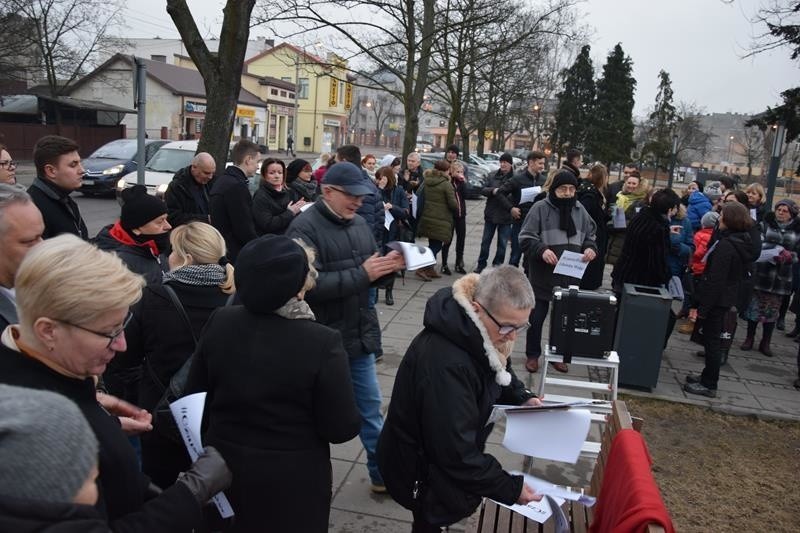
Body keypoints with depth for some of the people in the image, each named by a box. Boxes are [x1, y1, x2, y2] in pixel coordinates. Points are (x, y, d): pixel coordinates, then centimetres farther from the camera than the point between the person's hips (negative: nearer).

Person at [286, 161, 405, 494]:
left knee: (370, 407, 17)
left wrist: (389, 267, -8)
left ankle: (383, 473, 32)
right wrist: (362, 274, -26)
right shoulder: (304, 228, -15)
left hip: (360, 335, 7)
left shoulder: (358, 223, 7)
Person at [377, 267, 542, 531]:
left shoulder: (477, 334, -10)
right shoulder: (444, 363, -39)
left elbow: (497, 371, 12)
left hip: (446, 452, 8)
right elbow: (455, 452, -35)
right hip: (420, 469, -8)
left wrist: (522, 398, -6)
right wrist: (510, 488, -27)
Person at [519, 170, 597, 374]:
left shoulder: (580, 210, 8)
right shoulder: (540, 208, -7)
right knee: (536, 317, 7)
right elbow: (526, 238, -10)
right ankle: (532, 355, 23)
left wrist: (591, 248, -5)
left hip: (569, 276, 4)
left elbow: (590, 235, 17)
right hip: (542, 276, -4)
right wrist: (542, 250, -27)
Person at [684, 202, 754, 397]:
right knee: (713, 339, 19)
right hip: (727, 298, 9)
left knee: (712, 340, -1)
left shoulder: (725, 246, -21)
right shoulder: (741, 243, 8)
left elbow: (716, 280, -23)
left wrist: (703, 306, -19)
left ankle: (709, 385, 7)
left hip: (717, 299, -9)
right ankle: (708, 376, 31)